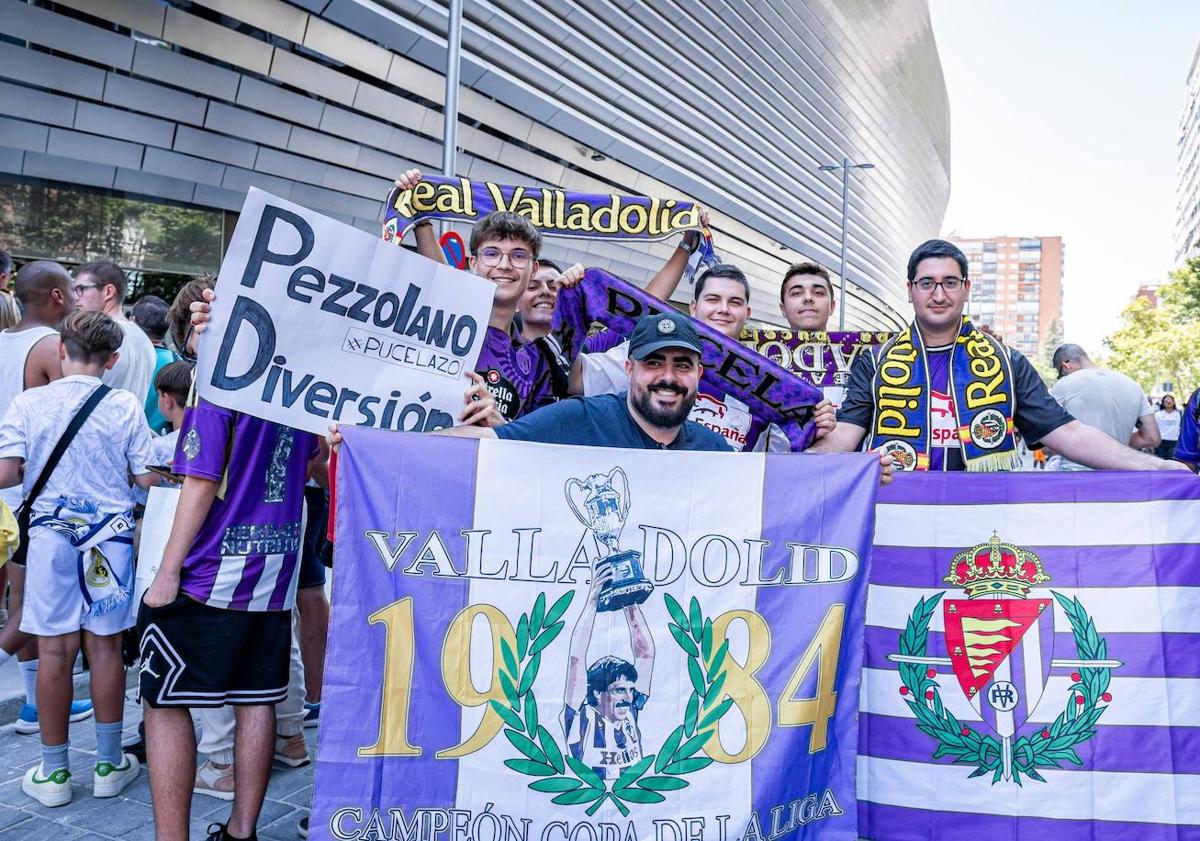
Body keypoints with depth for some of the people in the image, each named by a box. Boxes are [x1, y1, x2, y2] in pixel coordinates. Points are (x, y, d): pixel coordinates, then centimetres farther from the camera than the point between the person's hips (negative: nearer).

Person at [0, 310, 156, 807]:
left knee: (54, 652, 6)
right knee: (105, 648, 8)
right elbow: (148, 479, -3)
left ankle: (53, 774, 17)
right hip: (110, 535, 0)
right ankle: (109, 765, 19)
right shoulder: (125, 406, -4)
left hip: (51, 533, 0)